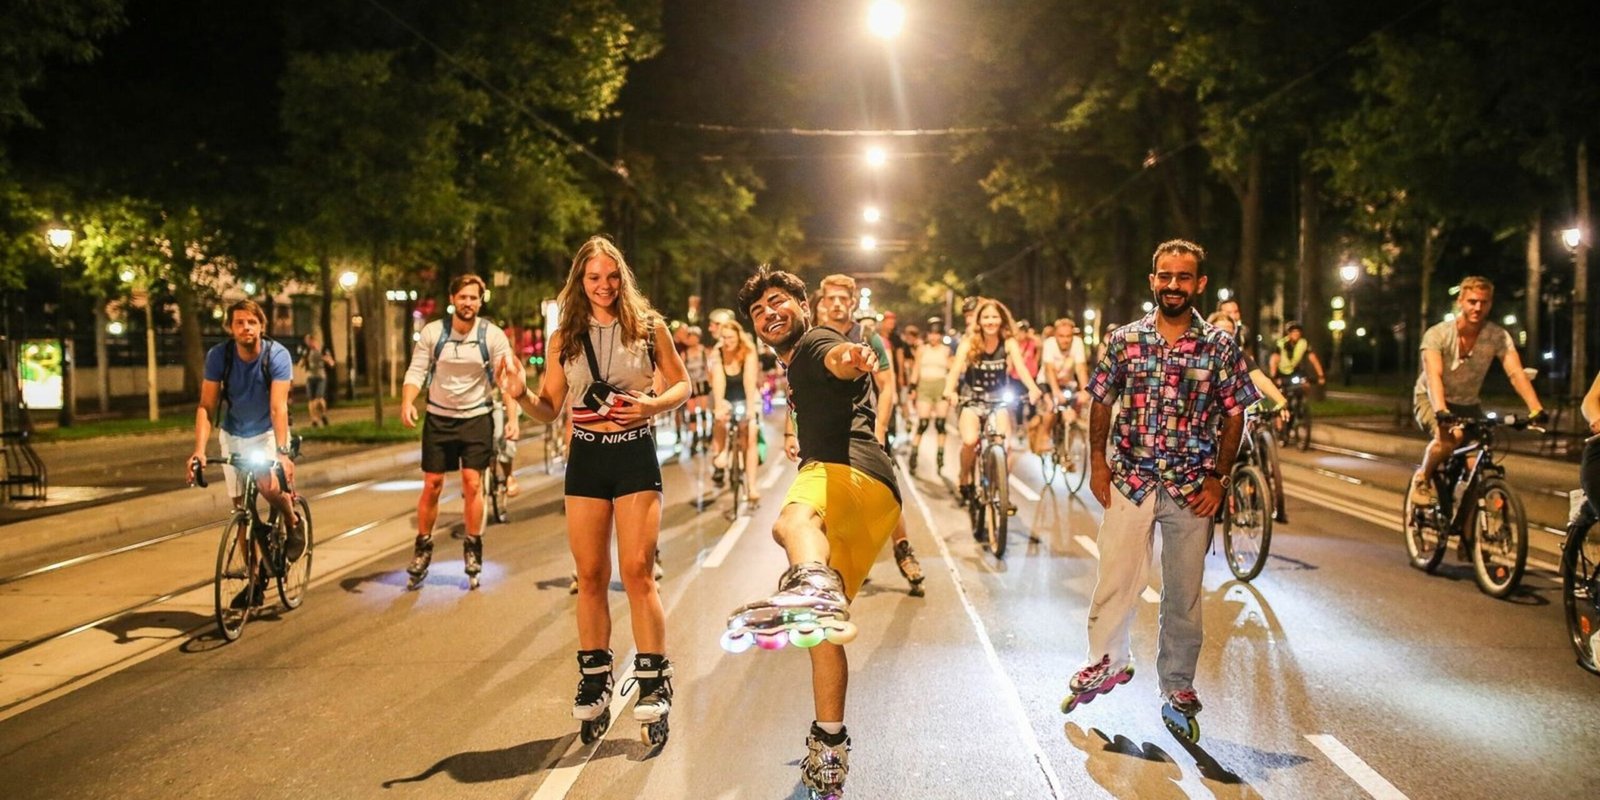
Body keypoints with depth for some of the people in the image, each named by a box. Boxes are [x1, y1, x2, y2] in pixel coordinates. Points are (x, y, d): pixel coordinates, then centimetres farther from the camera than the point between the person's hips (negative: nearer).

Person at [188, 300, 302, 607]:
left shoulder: (277, 355, -21)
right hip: (233, 435, 3)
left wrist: (282, 451, -42)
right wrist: (199, 449, -31)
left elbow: (278, 407, -29)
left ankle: (294, 523, 2)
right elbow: (206, 406, -17)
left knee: (268, 486, -30)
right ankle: (256, 578, 18)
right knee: (242, 509, 5)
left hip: (268, 433, -3)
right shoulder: (218, 356, -15)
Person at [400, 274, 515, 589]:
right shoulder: (432, 332, -7)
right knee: (432, 485, 5)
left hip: (477, 418, -1)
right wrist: (407, 402, -24)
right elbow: (416, 372, -6)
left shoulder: (493, 336, -9)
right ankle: (423, 547, 22)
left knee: (472, 483, -4)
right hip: (439, 418, 1)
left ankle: (473, 549, 13)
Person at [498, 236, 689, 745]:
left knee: (637, 571, -7)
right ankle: (594, 684, 19)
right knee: (590, 576, 7)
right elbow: (550, 410, 7)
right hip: (585, 458, 3)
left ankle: (654, 685, 3)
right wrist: (521, 396, -14)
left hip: (635, 455, -2)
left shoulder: (648, 326, 0)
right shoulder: (565, 338, 5)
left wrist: (653, 406, -14)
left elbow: (682, 384, 6)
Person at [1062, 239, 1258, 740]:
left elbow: (1233, 417, 3)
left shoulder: (1221, 348, -1)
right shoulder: (1124, 340, 2)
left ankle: (1178, 690, 24)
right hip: (1129, 481, 0)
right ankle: (1107, 661, 30)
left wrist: (1218, 478, -3)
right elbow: (1101, 404, 8)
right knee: (1116, 579, 4)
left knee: (1183, 594, 9)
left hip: (1191, 488, 0)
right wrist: (1097, 464, 0)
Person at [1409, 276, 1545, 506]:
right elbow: (1434, 376, -34)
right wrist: (1441, 410, -52)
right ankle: (1422, 479, -8)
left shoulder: (1498, 336, -15)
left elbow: (1516, 373, -27)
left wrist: (1536, 409, -42)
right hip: (1430, 401, -3)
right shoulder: (1437, 334, -22)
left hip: (1468, 405, 3)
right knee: (1450, 435, -35)